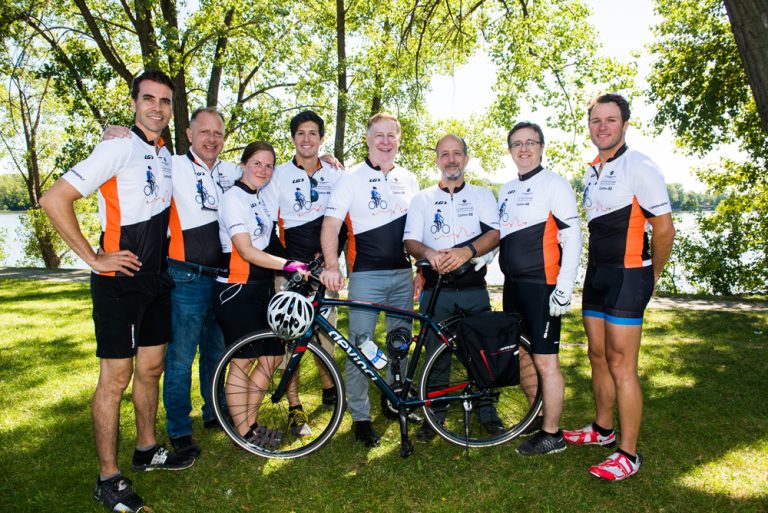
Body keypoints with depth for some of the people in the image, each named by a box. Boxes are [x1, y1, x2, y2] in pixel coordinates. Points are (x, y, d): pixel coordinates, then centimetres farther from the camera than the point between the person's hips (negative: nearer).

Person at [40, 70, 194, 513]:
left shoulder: (166, 155, 11)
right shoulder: (119, 147, -13)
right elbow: (54, 200, -18)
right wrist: (94, 258, -16)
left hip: (156, 279, 7)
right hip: (120, 281, -7)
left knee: (151, 368, 15)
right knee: (116, 378, 0)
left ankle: (148, 449, 32)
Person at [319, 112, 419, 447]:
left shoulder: (409, 180, 12)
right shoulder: (351, 180, -2)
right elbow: (330, 225, -10)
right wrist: (331, 266, -25)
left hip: (402, 273, 5)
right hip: (366, 275, -4)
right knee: (359, 345, -3)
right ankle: (360, 416, 10)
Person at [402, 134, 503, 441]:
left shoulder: (482, 195, 11)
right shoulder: (422, 199, 12)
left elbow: (494, 234, -3)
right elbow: (410, 241, 2)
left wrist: (467, 251, -23)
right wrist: (429, 253, -20)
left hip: (474, 289, 0)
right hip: (435, 290, 0)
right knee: (435, 355, 5)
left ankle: (487, 412, 22)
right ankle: (435, 414, 21)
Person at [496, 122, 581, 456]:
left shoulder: (554, 184, -6)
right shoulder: (506, 190, 15)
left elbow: (572, 238, -12)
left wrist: (564, 288, -17)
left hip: (542, 287, -8)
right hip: (513, 285, 8)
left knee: (545, 361, -2)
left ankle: (552, 435, 11)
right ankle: (538, 417, 31)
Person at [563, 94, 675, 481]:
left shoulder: (639, 167, -11)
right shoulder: (590, 172, 14)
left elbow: (664, 228, -11)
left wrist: (651, 275, -2)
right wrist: (596, 268, 13)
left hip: (627, 275, -8)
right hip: (597, 274, 8)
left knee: (621, 364, -5)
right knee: (598, 355, 15)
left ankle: (628, 454, 6)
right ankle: (602, 429, 32)